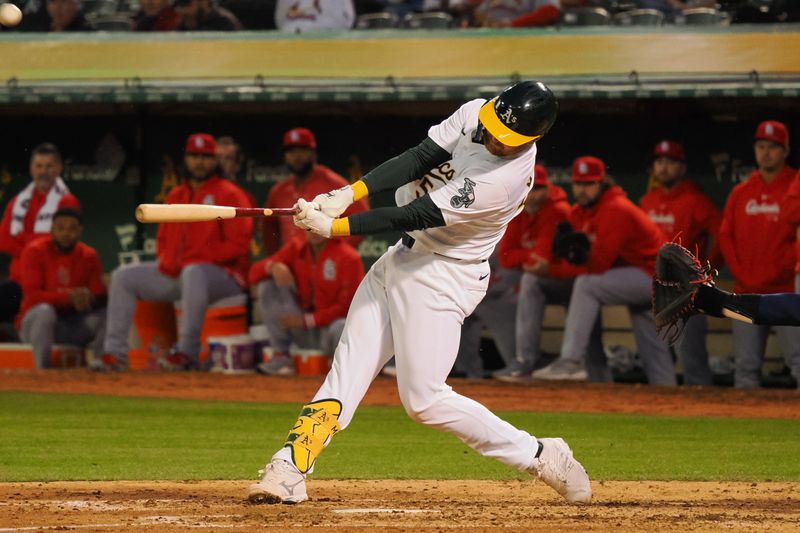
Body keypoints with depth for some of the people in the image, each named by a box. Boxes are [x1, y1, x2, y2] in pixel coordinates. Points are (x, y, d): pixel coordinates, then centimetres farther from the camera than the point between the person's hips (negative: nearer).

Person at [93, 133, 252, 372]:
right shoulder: (176, 196, 17)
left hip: (224, 274, -8)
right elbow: (163, 238, 23)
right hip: (176, 272, 8)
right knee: (123, 276, 0)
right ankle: (115, 352, -8)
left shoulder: (229, 194, -5)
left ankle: (187, 352, -36)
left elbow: (238, 244, -14)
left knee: (194, 273, -42)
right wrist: (166, 261, -1)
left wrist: (200, 258, -19)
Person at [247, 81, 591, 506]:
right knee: (348, 367, 3)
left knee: (423, 400, -7)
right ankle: (289, 470, 0)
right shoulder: (474, 114, -7)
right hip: (401, 261, 8)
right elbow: (420, 158, -6)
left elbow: (415, 217, -27)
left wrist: (333, 227, -25)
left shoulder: (504, 178, -30)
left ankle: (539, 456, 4)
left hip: (443, 278, -8)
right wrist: (351, 192, -20)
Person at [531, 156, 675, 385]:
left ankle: (572, 362, -29)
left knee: (586, 284, -26)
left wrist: (550, 269, -24)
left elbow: (598, 263, -26)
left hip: (652, 274, -10)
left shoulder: (616, 210, -21)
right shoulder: (578, 213, 7)